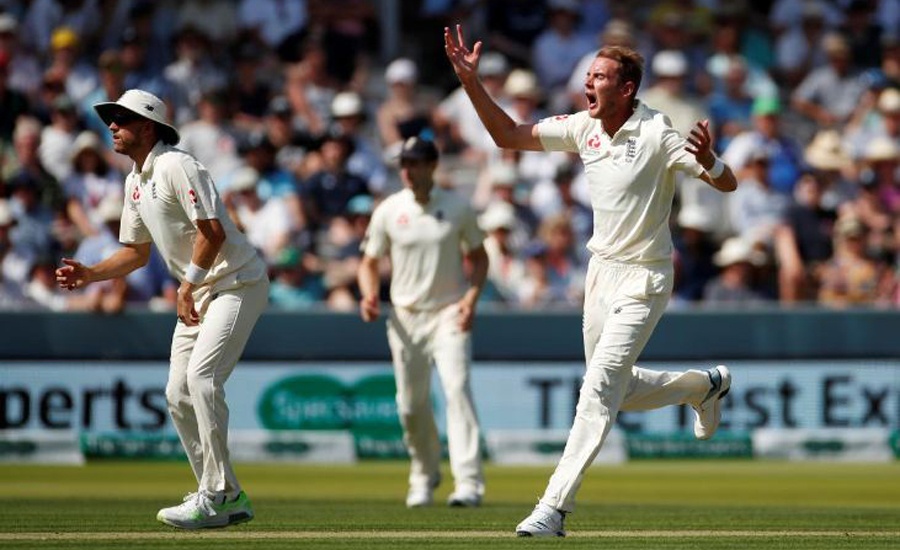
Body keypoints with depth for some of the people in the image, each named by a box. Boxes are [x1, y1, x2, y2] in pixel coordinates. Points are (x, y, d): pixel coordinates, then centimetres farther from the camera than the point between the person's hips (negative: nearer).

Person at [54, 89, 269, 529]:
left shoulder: (176, 166, -16)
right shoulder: (135, 182, 13)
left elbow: (213, 231, -23)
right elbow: (137, 252, 21)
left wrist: (188, 286, -24)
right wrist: (89, 274, 7)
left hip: (237, 283, -10)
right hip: (197, 291, 10)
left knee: (201, 377, -22)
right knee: (178, 393, 5)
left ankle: (217, 494, -20)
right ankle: (227, 500, 12)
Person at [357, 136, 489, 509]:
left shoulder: (457, 208, -1)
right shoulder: (388, 211, 2)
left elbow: (478, 256, 8)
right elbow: (370, 262, 8)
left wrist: (472, 296, -9)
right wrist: (369, 296, -13)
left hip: (449, 314, -2)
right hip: (406, 317, 2)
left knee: (457, 389, -19)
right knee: (411, 405, 6)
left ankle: (469, 482, -25)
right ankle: (424, 477, 28)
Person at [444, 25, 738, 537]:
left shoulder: (658, 134, -19)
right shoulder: (584, 127, 0)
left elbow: (728, 184, -21)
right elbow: (510, 136, 4)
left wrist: (707, 161, -44)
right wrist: (472, 82, -7)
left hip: (643, 282, -8)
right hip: (601, 272, 8)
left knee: (599, 388, -15)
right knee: (618, 390, 18)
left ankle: (555, 508, -17)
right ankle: (705, 385, 44)